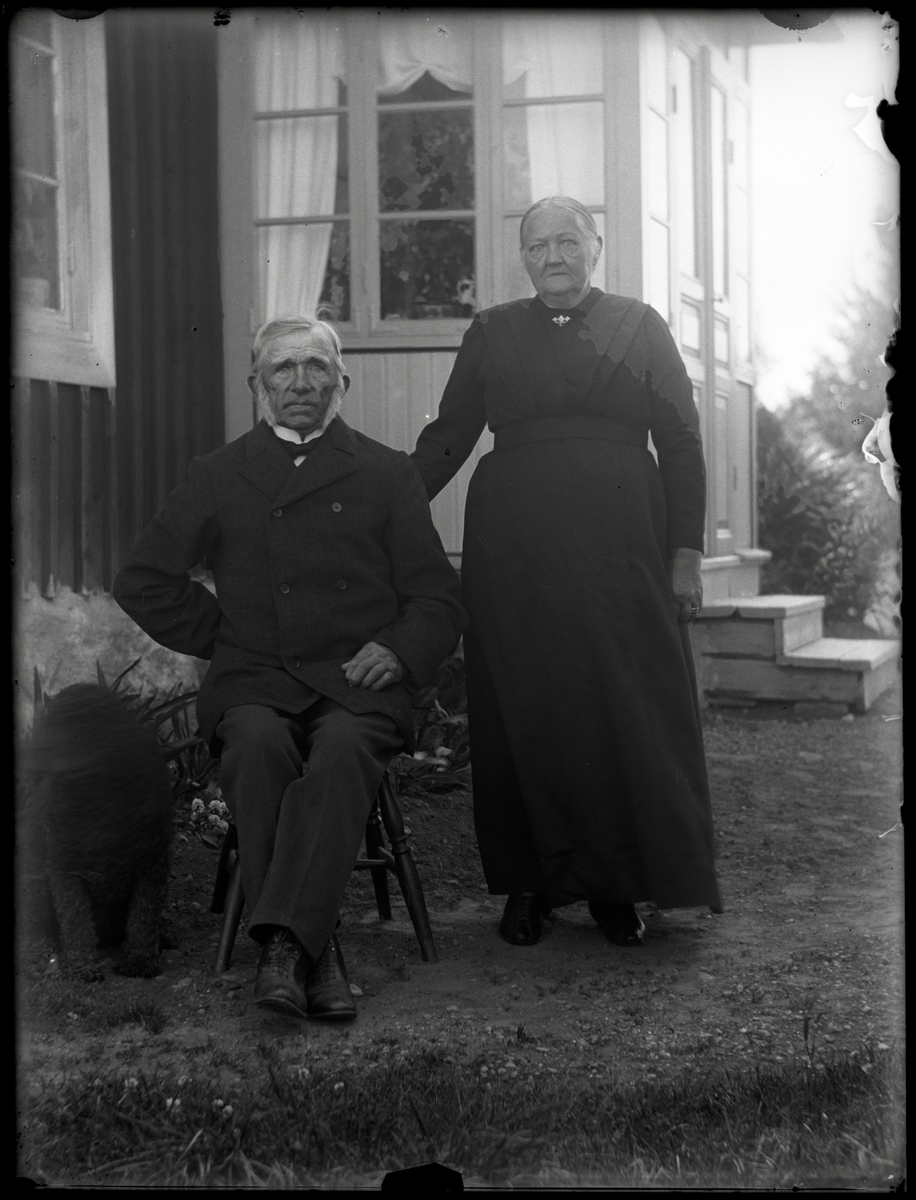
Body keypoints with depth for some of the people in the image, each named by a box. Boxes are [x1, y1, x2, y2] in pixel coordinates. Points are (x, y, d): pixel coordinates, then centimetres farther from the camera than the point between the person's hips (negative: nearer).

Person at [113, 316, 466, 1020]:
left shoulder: (386, 474, 17)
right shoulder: (219, 476, 19)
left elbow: (438, 598, 14)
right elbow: (143, 583, 19)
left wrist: (397, 649, -6)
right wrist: (221, 636, 8)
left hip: (357, 681, -1)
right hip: (254, 679, 1)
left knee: (344, 748, -35)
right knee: (258, 744, -34)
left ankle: (282, 941, -40)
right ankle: (315, 951, -34)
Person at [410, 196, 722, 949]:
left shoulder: (640, 328, 9)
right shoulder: (492, 333, 12)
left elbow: (682, 444, 5)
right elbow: (447, 438, 9)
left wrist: (687, 553, -2)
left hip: (620, 555, -1)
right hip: (514, 555, 1)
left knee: (628, 712, 0)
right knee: (524, 716, 3)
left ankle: (618, 886, 10)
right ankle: (530, 883, 12)